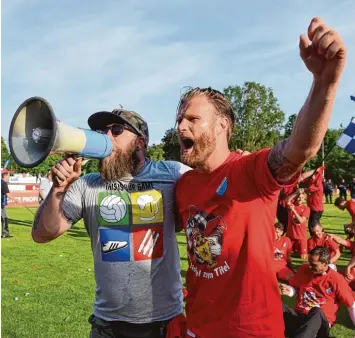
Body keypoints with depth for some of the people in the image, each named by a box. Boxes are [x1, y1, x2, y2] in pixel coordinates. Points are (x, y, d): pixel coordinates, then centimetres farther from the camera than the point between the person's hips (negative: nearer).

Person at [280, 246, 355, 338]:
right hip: (298, 315, 3)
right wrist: (289, 291, -6)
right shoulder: (304, 269, 4)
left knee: (316, 313, -40)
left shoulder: (336, 279, -6)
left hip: (321, 322, -3)